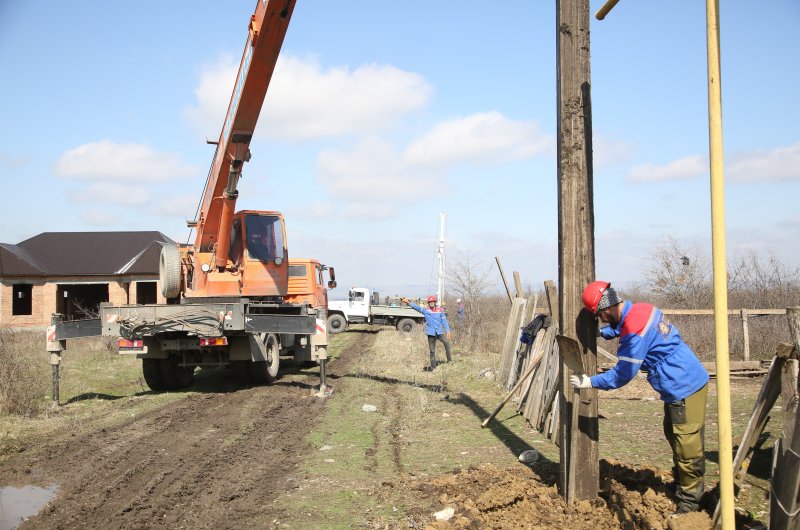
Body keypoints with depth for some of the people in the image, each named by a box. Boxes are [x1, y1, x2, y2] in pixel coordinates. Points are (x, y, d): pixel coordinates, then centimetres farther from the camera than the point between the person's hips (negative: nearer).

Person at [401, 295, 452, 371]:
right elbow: (416, 307, -8)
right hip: (430, 333, 1)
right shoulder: (425, 310, 4)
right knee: (432, 351, 7)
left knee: (446, 342, -27)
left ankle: (449, 359, -13)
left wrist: (448, 331, 0)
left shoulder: (440, 310, 4)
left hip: (439, 332, -1)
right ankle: (433, 366, 18)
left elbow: (444, 321, 6)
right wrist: (408, 302, -23)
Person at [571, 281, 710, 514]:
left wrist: (591, 382, -9)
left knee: (688, 448, -2)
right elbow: (620, 328, 30)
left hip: (685, 388, -11)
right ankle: (681, 485, 40)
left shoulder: (635, 330, -26)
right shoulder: (639, 309, 3)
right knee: (673, 436, 24)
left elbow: (622, 374, -18)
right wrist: (602, 332, 16)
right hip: (687, 381, 11)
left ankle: (689, 502, 8)